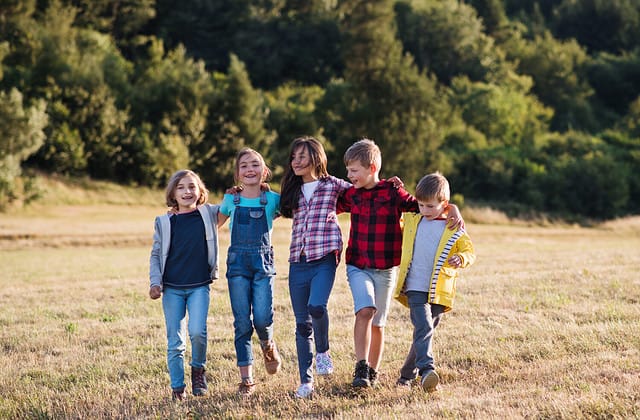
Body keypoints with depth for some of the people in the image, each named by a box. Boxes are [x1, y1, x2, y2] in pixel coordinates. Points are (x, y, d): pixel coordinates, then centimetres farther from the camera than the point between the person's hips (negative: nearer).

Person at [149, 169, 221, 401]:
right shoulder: (164, 222, 3)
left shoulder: (208, 214, 2)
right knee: (175, 341, 3)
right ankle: (177, 387, 14)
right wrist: (155, 282, 0)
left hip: (199, 286, -1)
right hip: (171, 288, 1)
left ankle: (198, 369, 10)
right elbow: (156, 254, 9)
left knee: (197, 332, -17)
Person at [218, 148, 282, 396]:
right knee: (242, 323, -1)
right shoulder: (231, 200, 8)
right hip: (237, 262, 1)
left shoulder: (272, 199, 5)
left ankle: (268, 346, 23)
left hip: (263, 263, -1)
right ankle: (246, 379, 6)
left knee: (262, 318, -14)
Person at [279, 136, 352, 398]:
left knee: (316, 306, -28)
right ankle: (306, 381, 11)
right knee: (302, 324, 4)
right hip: (298, 263, 5)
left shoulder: (332, 185, 4)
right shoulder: (293, 192, 17)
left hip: (324, 260, -4)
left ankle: (323, 351, 1)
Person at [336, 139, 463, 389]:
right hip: (358, 267, 1)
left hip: (385, 269, -1)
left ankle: (372, 372, 24)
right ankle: (361, 368, -19)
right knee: (365, 311, -21)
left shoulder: (392, 193, -6)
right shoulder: (351, 194, 5)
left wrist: (453, 211, -21)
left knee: (377, 323, 7)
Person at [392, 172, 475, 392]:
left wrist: (461, 259, -15)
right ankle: (427, 370, -31)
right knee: (424, 328, -20)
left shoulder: (454, 228, 3)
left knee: (425, 331, 9)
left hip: (439, 291, 0)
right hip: (415, 288, 0)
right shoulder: (411, 221, 11)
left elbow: (470, 252, 8)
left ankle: (408, 373, 24)